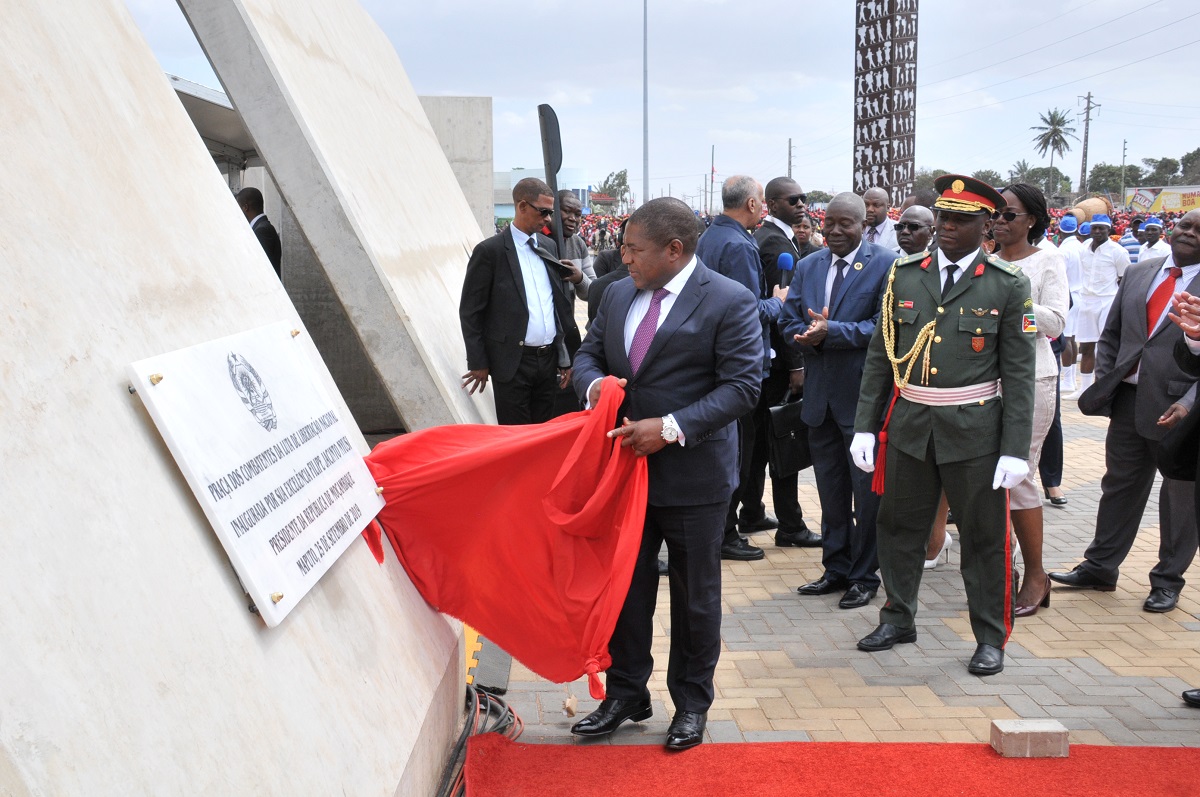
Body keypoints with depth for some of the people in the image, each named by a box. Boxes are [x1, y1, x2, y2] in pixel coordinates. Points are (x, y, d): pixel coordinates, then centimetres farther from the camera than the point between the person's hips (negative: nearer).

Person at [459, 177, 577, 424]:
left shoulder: (549, 246, 11)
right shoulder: (490, 251, -7)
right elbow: (470, 311, -5)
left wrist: (566, 356, 11)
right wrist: (478, 363, -7)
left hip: (549, 358, 5)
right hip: (513, 362, -5)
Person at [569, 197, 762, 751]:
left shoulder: (730, 303, -12)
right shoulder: (618, 295, 7)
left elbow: (741, 386, -16)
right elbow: (588, 352, 16)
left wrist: (672, 428, -24)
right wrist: (593, 383, -8)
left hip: (694, 476, -5)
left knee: (694, 596, 11)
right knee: (625, 589, 14)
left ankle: (691, 704, 29)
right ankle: (625, 695, 31)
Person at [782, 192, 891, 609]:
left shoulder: (886, 264, -8)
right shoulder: (808, 266, 10)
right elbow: (789, 321, 8)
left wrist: (831, 331, -23)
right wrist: (809, 334, -14)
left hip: (863, 394, -5)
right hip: (820, 394, 6)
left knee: (867, 490, 5)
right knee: (831, 490, 15)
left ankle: (865, 575, 18)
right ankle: (836, 569, 28)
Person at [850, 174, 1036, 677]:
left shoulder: (1007, 286, -4)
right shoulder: (904, 276, 4)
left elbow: (1018, 375, -5)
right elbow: (880, 357, 6)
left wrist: (1015, 450, -9)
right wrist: (865, 425, 2)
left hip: (974, 431, -3)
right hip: (908, 426, 3)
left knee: (984, 536, 7)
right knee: (899, 526, 14)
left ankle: (991, 637, 23)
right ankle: (898, 619, 32)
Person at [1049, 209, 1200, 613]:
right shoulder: (1138, 273, 8)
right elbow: (1111, 334, 14)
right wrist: (1103, 384, 4)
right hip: (1129, 401, 4)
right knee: (1119, 487, 14)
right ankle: (1100, 567, 26)